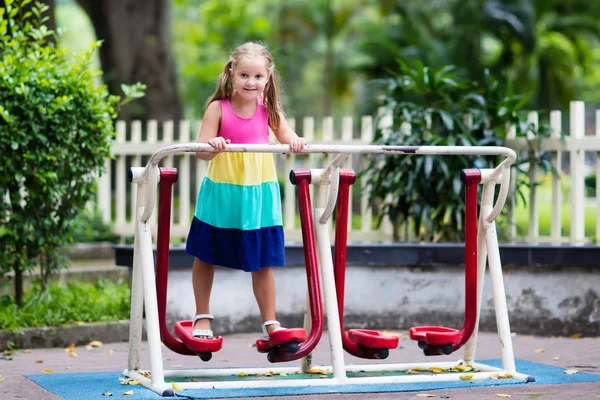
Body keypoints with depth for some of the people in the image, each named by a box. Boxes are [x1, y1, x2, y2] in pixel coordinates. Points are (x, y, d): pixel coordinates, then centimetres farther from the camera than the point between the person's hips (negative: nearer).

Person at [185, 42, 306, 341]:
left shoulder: (268, 109, 0)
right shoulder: (218, 108, -9)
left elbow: (287, 137, -8)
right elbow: (202, 151, -13)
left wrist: (294, 142, -31)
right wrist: (213, 145, -35)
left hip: (258, 193, 1)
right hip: (222, 192, -1)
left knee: (262, 261, 5)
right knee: (205, 256, 11)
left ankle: (270, 323, 15)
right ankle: (202, 317, 28)